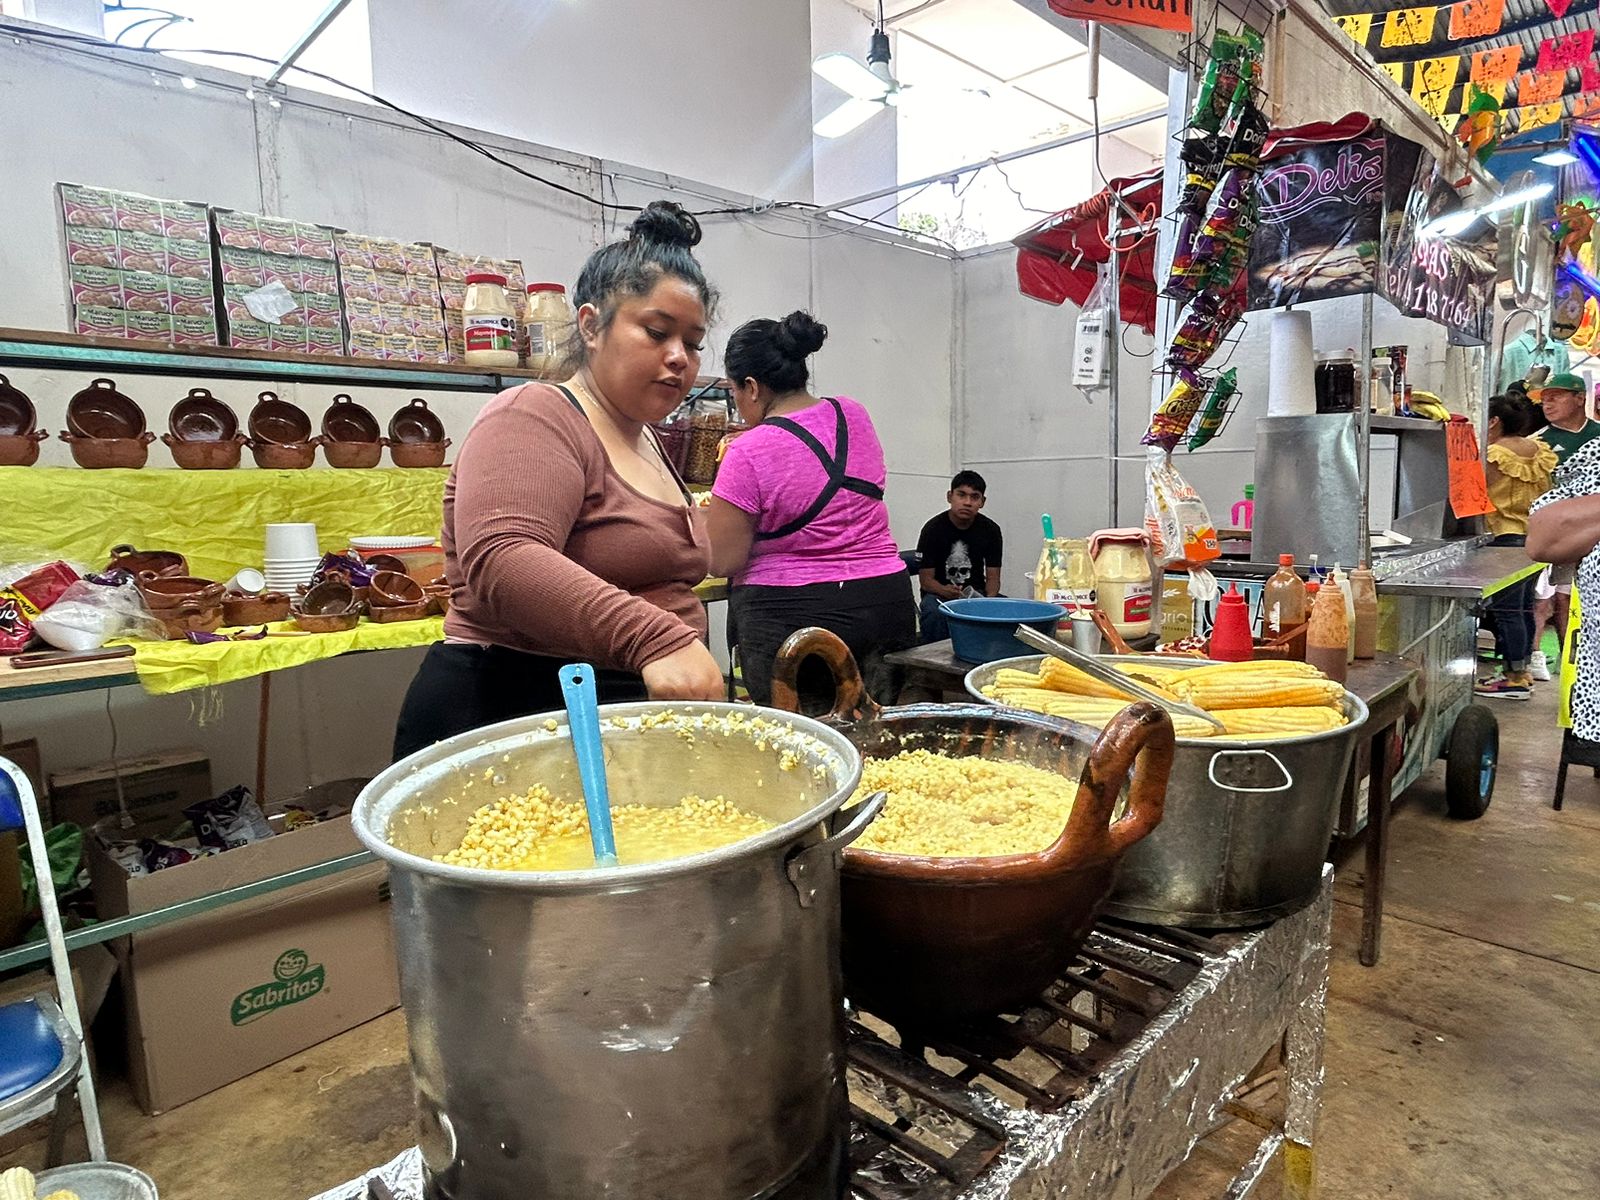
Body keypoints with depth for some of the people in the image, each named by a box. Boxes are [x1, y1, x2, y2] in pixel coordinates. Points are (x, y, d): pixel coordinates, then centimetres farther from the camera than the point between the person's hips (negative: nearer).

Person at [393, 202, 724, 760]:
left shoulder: (647, 442, 15)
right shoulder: (533, 420, -14)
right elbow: (499, 560, -32)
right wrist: (655, 639, -42)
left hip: (635, 719, 9)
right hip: (514, 713, -8)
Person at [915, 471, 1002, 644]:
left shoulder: (990, 530, 3)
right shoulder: (933, 529, -7)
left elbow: (993, 576, 2)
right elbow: (925, 578, -9)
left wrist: (989, 599, -22)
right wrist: (946, 591, -31)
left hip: (976, 592, 3)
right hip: (939, 592, -3)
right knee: (934, 613, -36)